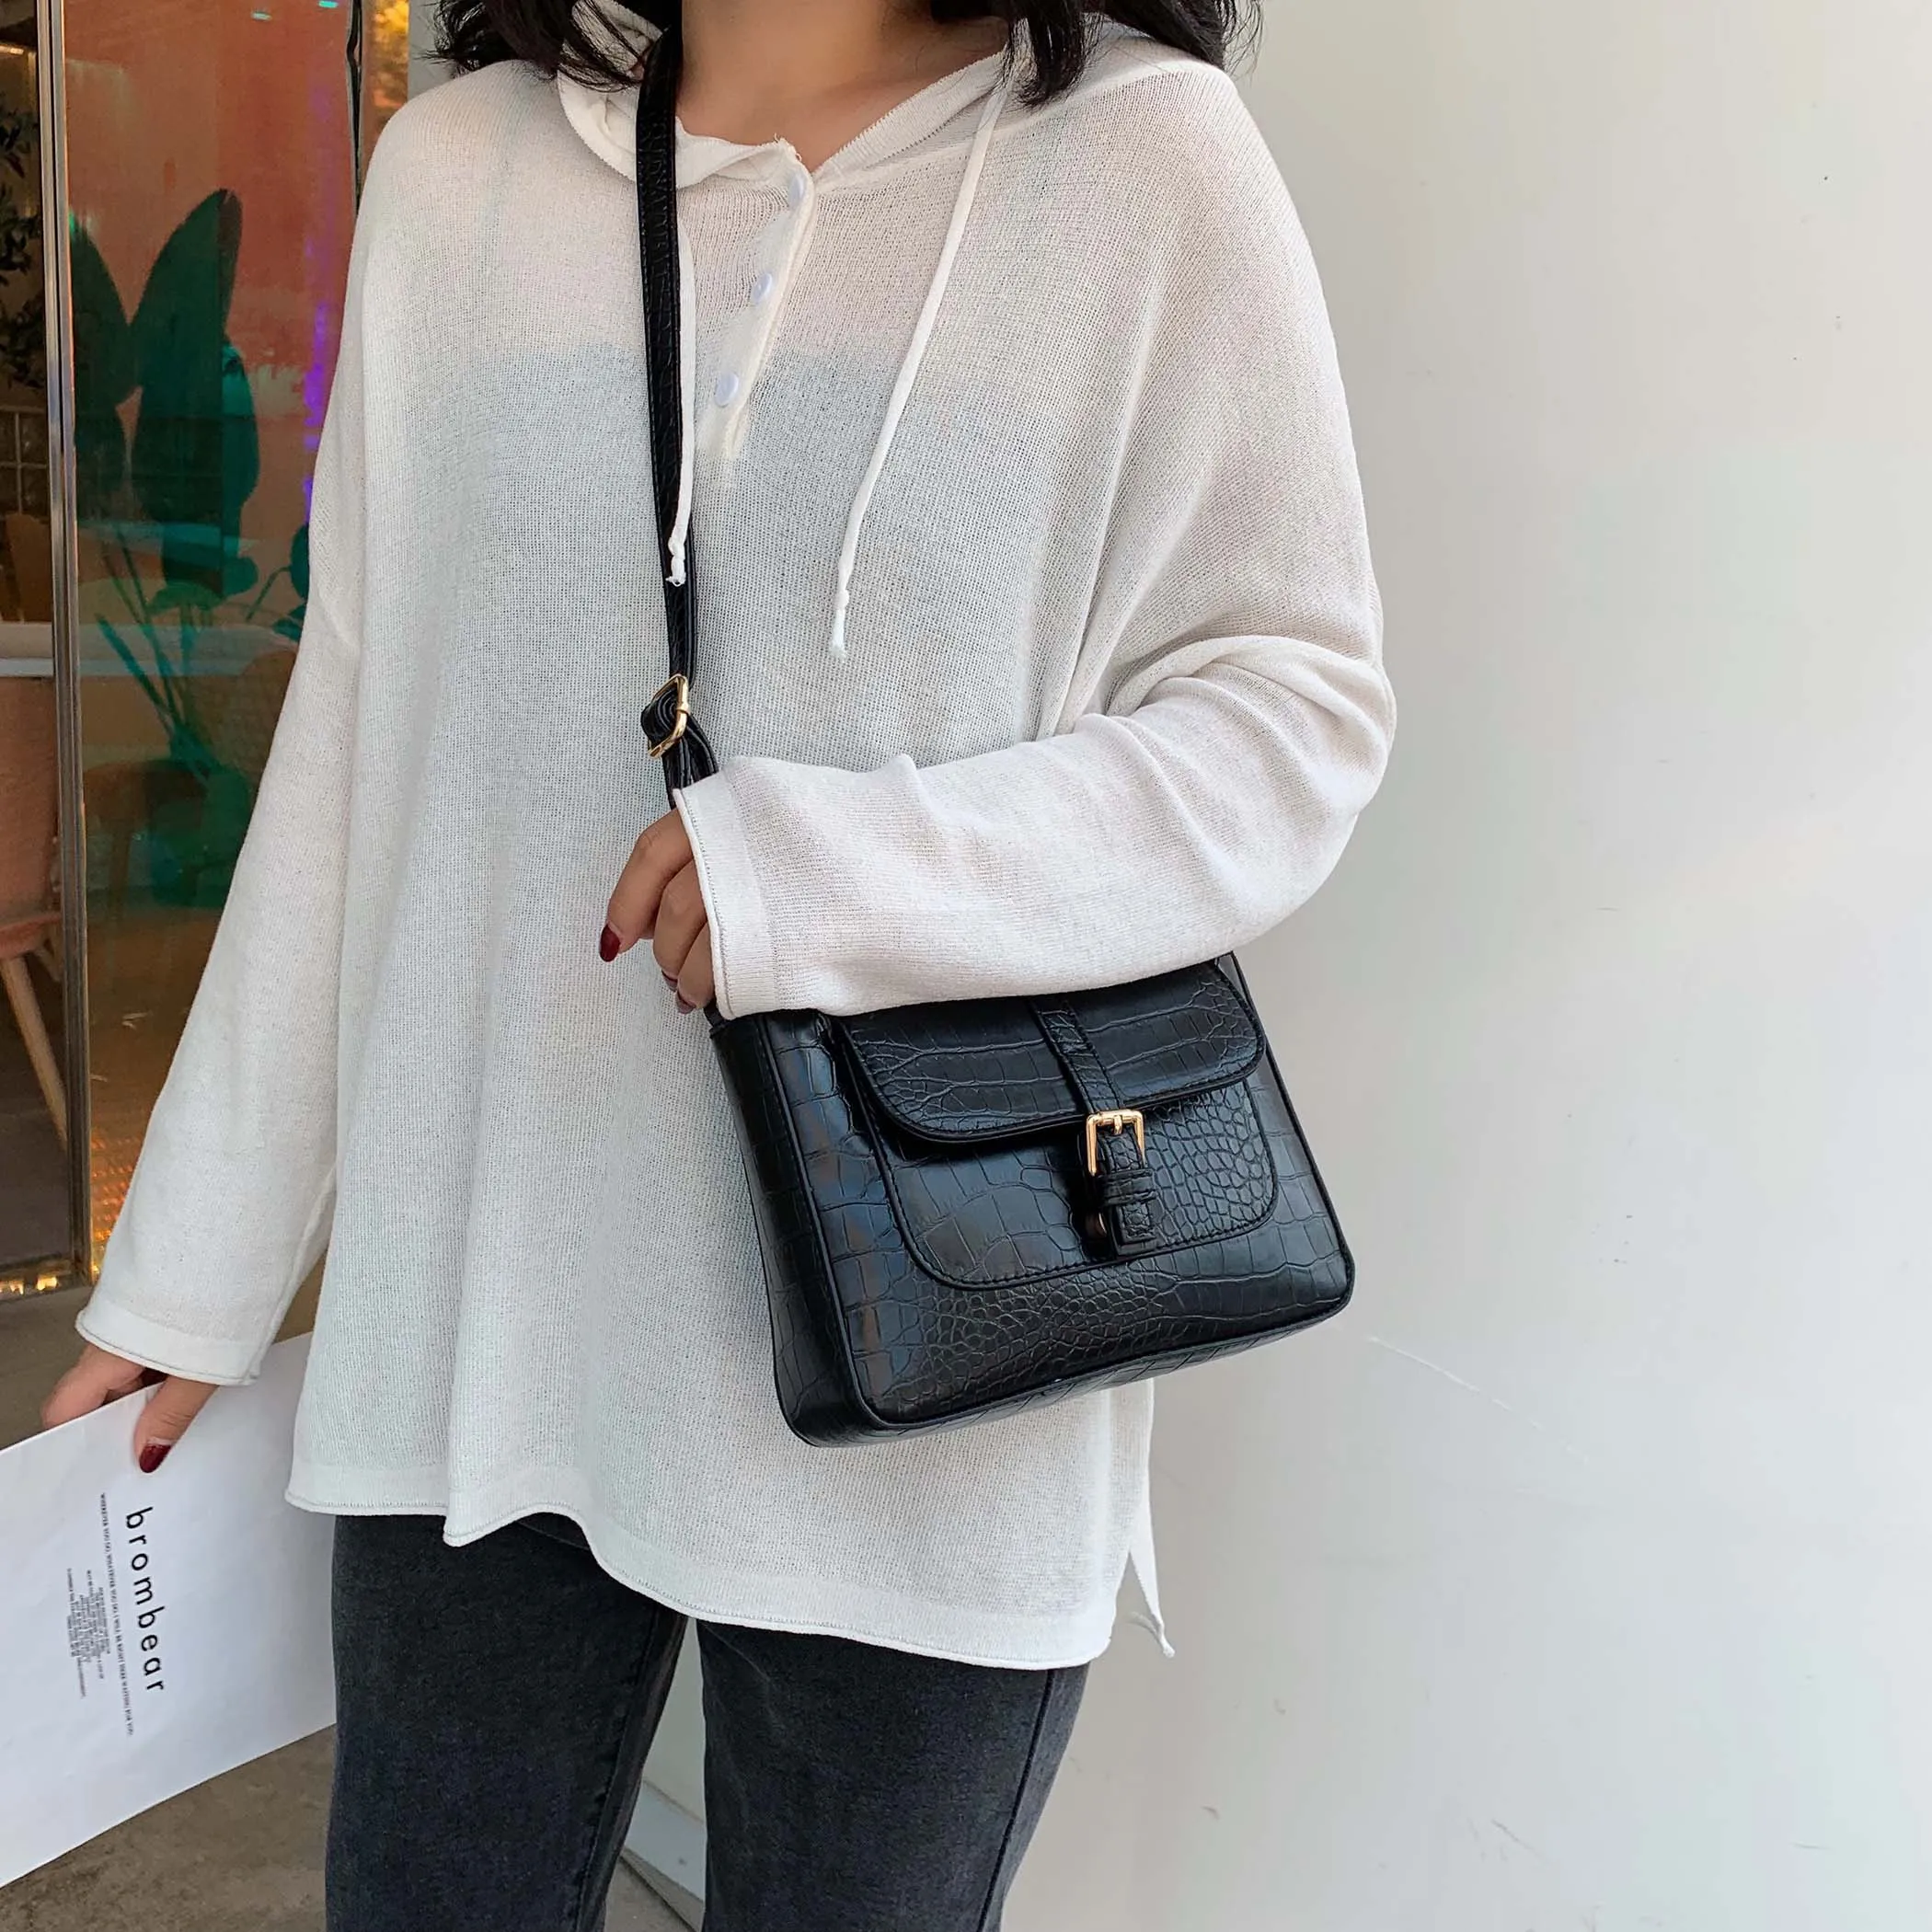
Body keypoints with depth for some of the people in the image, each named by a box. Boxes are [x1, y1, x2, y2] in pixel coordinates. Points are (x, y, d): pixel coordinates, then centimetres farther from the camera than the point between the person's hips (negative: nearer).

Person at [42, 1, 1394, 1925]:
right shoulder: (452, 163, 7)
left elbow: (1295, 707, -4)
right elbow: (351, 756, 8)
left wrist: (840, 872, -19)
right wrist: (193, 1269, 10)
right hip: (476, 1326, 3)